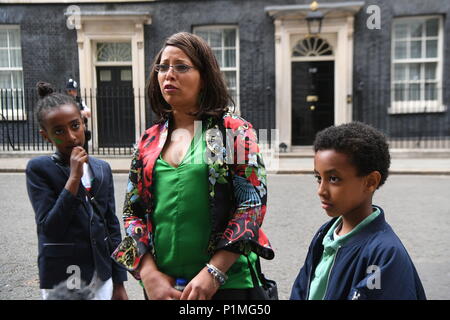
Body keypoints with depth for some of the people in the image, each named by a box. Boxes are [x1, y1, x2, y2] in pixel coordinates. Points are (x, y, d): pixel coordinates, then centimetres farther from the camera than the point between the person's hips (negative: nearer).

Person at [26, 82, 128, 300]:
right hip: (62, 281, -3)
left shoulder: (102, 169, 3)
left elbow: (112, 226, 6)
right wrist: (74, 178, -20)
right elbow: (49, 228, -16)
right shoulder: (38, 168, -8)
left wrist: (119, 283, 7)